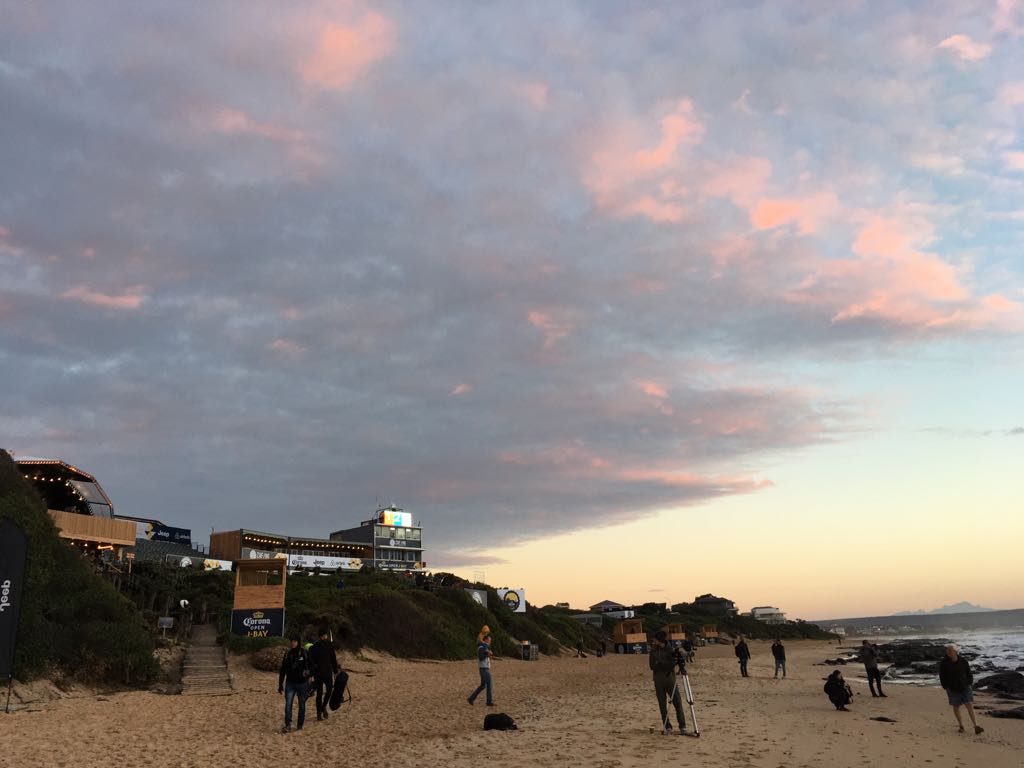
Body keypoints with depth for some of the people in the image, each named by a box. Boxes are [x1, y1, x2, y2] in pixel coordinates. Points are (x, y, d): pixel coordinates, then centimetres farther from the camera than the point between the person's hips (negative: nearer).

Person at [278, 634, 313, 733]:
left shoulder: (305, 654, -6)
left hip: (302, 683, -2)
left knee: (302, 704, 8)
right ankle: (287, 725, -7)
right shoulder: (288, 654, 3)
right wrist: (280, 684, 9)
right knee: (288, 704, -9)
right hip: (290, 683, 2)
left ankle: (300, 725, 20)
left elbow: (310, 668, -3)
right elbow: (283, 670, 8)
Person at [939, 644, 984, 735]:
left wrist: (970, 683, 1)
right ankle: (961, 726, 20)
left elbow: (969, 673, 10)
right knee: (956, 707, 7)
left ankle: (976, 726, -3)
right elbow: (942, 676, -2)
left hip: (965, 687, 1)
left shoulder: (963, 661, -2)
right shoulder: (944, 663, -7)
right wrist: (946, 687, -6)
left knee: (970, 705, -6)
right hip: (952, 689, -1)